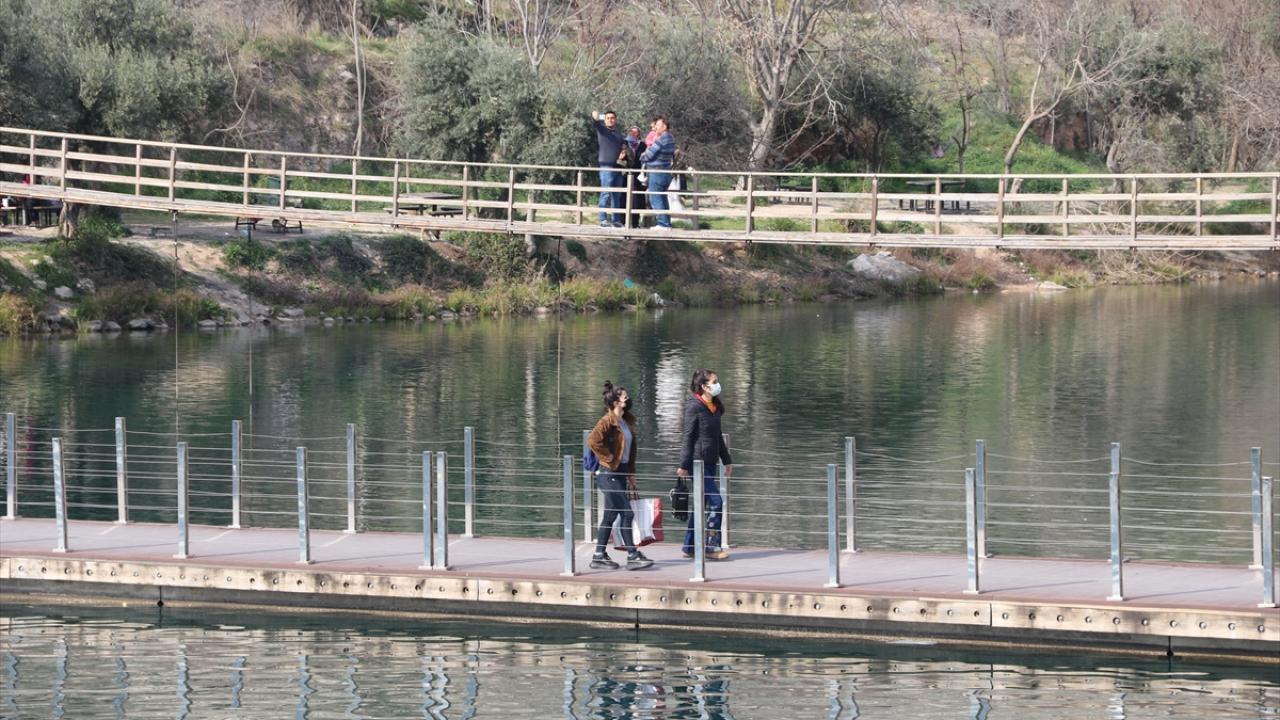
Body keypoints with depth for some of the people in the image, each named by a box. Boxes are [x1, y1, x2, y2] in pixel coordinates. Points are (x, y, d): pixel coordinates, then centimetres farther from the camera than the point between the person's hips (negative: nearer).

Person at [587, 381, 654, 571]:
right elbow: (593, 440, -28)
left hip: (621, 473, 9)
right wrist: (607, 457, -18)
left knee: (610, 516, 10)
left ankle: (599, 556, 15)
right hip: (609, 474, -9)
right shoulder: (608, 421, -13)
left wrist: (631, 474, 18)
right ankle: (632, 555, -7)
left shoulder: (627, 421, 14)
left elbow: (631, 449, 22)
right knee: (626, 513, -10)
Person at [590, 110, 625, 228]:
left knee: (617, 195, 8)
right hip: (606, 166, -6)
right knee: (606, 194, -10)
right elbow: (595, 123, -19)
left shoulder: (619, 134, 20)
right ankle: (603, 219, -9)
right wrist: (594, 117, -41)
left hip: (618, 167, 6)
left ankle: (616, 220, 13)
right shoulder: (602, 129, 2)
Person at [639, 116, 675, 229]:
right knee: (662, 199, 16)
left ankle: (663, 223, -9)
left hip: (657, 172, -9)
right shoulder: (671, 139, 11)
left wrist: (642, 158, 9)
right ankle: (667, 223, 17)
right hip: (666, 172, 9)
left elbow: (649, 154, -15)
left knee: (655, 199, -6)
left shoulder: (661, 140, -18)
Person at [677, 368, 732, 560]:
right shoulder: (694, 407, -12)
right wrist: (684, 465, -15)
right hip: (698, 461, -9)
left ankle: (689, 547, 17)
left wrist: (727, 460, 22)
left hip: (710, 463, 9)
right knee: (716, 502, -13)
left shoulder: (715, 407, 13)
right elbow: (688, 437, -13)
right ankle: (711, 546, -9)